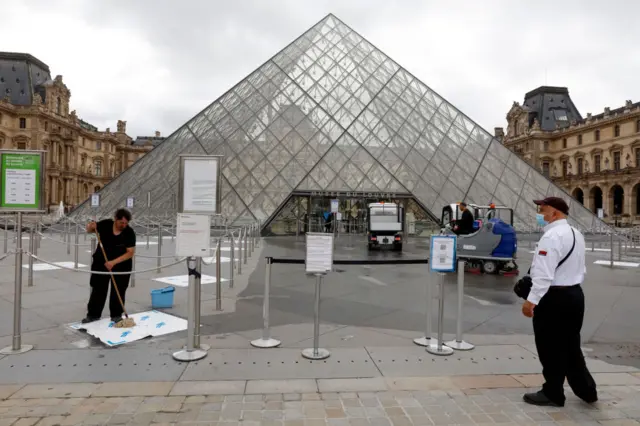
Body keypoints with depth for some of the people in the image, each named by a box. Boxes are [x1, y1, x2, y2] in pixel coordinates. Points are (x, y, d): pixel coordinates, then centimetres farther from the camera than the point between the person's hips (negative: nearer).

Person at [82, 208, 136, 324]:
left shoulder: (130, 233, -19)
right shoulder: (105, 224, -13)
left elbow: (130, 252, -19)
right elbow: (89, 230, 4)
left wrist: (114, 262, -27)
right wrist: (91, 226, -21)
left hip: (121, 265, -2)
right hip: (101, 262, 2)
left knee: (118, 291, 5)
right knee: (98, 289, 8)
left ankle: (116, 315, 19)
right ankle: (93, 314, 20)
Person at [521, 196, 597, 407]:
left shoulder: (552, 236, -20)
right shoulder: (576, 234, 12)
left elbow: (544, 274, -25)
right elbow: (581, 270, 18)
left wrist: (531, 300, -22)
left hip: (554, 298, -10)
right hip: (575, 294, 10)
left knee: (551, 348, 5)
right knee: (570, 346, 21)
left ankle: (553, 394, 19)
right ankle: (586, 389, 30)